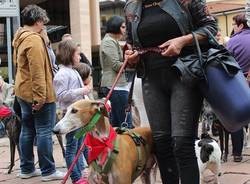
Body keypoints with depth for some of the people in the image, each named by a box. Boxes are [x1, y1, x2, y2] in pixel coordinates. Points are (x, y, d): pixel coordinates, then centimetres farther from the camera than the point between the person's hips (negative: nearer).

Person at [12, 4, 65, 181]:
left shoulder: (20, 38, 13)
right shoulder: (34, 40, -18)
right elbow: (37, 71, -23)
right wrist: (40, 96, -23)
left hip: (23, 92, 10)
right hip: (38, 95, -10)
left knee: (27, 130, 13)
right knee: (44, 132, -3)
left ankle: (26, 168, 20)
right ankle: (48, 171, 2)